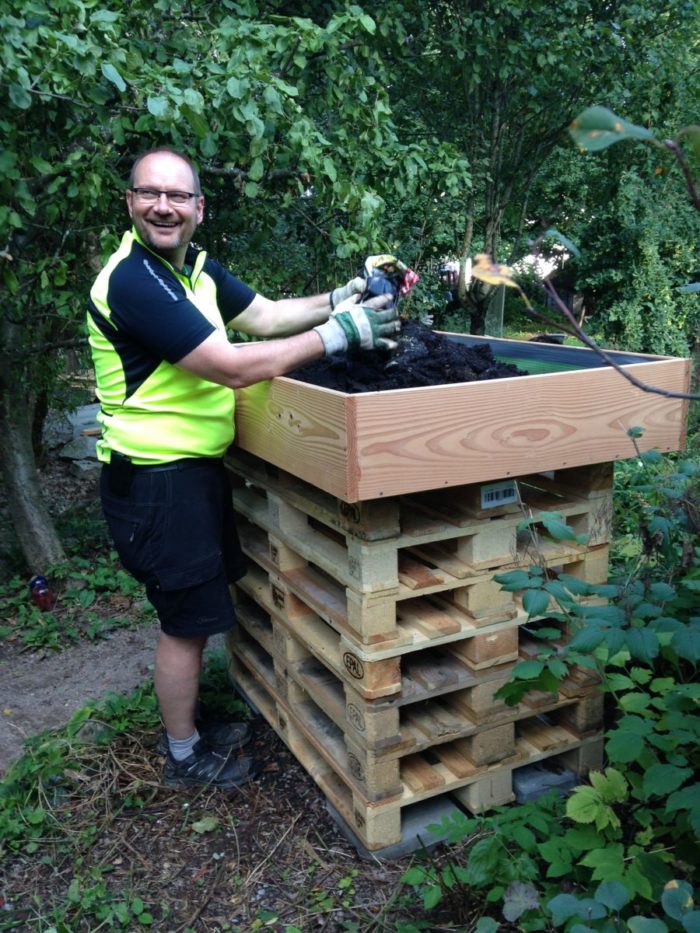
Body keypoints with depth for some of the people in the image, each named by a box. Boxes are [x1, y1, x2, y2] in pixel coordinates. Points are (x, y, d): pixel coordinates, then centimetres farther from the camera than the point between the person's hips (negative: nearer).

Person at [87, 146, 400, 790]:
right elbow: (232, 368, -28)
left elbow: (265, 314, 9)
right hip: (156, 478, -10)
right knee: (188, 619, 4)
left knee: (194, 613, 22)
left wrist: (339, 298, -6)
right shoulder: (132, 281, -23)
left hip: (193, 466, 10)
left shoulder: (194, 267, 8)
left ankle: (186, 721, 42)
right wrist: (338, 332, -23)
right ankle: (185, 757, 26)